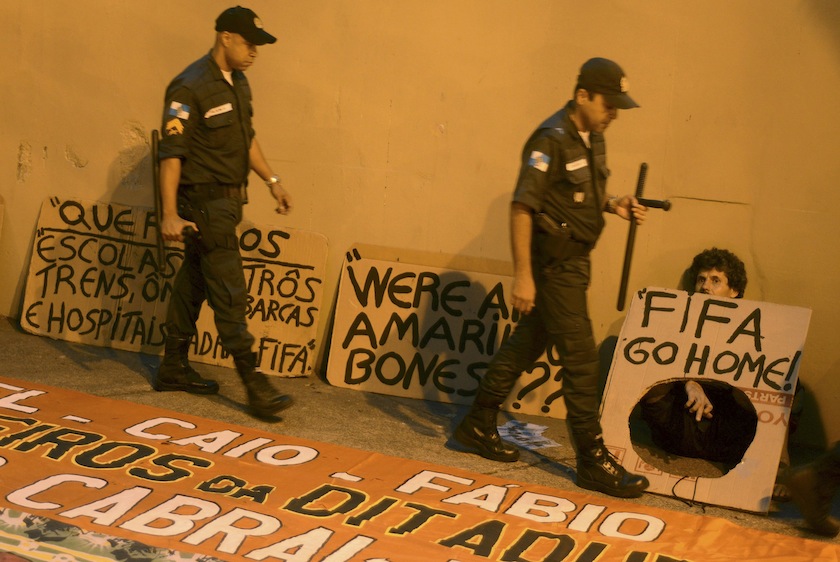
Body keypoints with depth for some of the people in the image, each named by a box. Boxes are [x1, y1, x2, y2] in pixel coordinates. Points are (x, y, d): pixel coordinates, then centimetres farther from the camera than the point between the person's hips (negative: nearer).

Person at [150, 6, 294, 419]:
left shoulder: (237, 82, 12)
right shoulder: (191, 87, -17)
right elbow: (171, 153, -20)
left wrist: (271, 181, 16)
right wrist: (170, 214, -24)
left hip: (227, 200, 9)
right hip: (204, 203, -9)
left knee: (193, 283, 16)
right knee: (229, 292, -9)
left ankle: (173, 368, 27)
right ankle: (254, 384, -7)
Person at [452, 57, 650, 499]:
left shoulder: (591, 137, 9)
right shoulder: (552, 140, -19)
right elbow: (521, 208, -21)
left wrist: (612, 204, 2)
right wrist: (523, 276, -24)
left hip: (573, 260, 9)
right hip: (555, 262, -9)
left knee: (526, 343, 16)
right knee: (580, 357, -6)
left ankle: (477, 428, 29)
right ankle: (593, 461, 2)